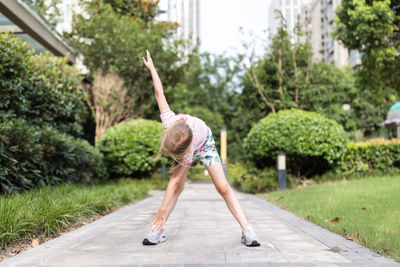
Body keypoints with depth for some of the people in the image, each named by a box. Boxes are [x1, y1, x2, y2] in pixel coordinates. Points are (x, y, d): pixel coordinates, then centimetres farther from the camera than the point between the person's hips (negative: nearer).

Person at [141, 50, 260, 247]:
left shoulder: (186, 151, -45)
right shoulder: (169, 121, -37)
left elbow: (174, 181, -40)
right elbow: (160, 94, -24)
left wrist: (162, 210, -37)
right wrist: (151, 68, -14)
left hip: (204, 144, -4)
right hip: (184, 146, 4)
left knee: (223, 187, -12)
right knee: (178, 186, -15)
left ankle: (247, 230, -10)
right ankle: (158, 230, -15)